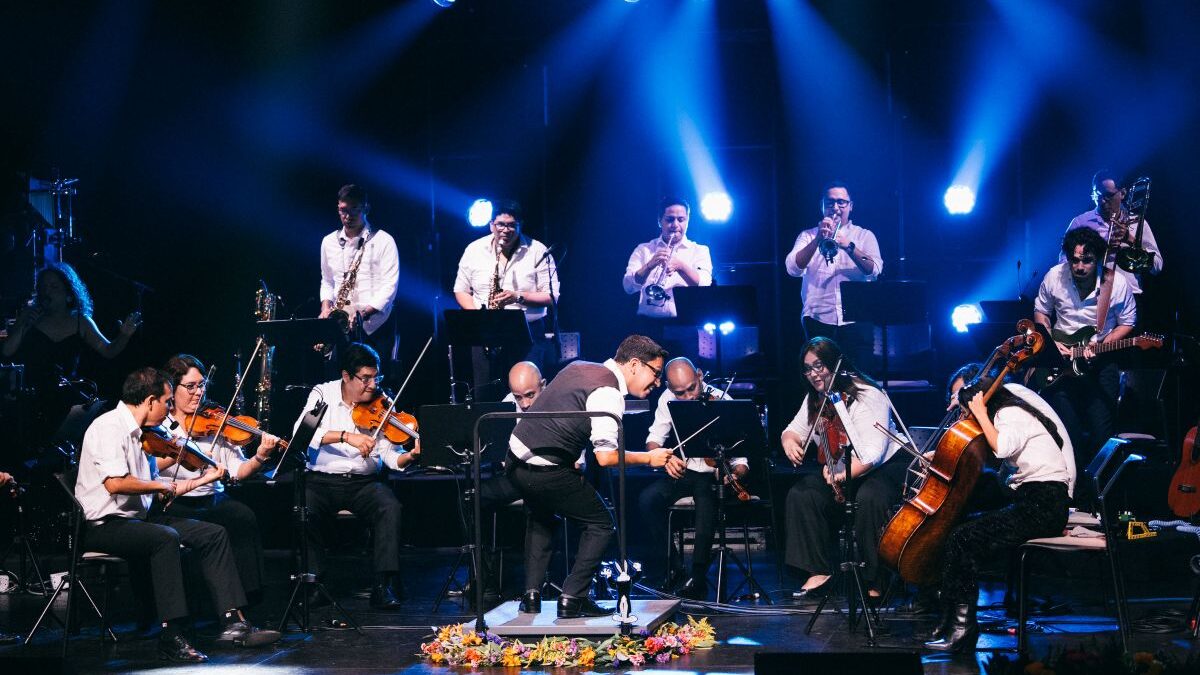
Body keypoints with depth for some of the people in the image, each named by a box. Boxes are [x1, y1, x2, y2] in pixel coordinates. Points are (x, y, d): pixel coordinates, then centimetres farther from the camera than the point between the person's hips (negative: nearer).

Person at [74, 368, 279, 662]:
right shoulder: (109, 427, -13)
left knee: (214, 534, 1)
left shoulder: (137, 433, 16)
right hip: (104, 525, -10)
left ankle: (232, 622, -6)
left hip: (138, 517, 10)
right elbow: (114, 483, -28)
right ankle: (171, 636, -32)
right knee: (165, 537, -35)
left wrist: (202, 480, 22)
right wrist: (161, 485, -14)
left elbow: (158, 494, 16)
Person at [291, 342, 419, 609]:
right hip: (322, 480, -1)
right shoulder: (323, 394, 1)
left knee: (390, 508, -28)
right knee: (304, 512, -30)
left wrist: (410, 455, -24)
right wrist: (346, 436, -28)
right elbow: (301, 432, -17)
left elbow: (390, 456, -1)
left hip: (363, 482, 1)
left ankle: (384, 586, -25)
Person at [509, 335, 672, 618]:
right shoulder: (608, 393, -15)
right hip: (547, 472, -8)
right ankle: (572, 600, 3)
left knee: (539, 518, 33)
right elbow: (606, 457, -20)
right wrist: (648, 458, -5)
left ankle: (532, 595, 24)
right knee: (600, 524, 8)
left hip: (516, 456, 8)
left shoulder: (578, 368, 12)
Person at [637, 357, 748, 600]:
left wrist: (735, 474, -42)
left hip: (714, 474, -4)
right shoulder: (668, 399, -5)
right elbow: (653, 441, 2)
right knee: (647, 499, -23)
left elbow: (740, 459, -19)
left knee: (707, 501, -36)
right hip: (682, 471, 4)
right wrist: (664, 458, -21)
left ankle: (698, 577, -25)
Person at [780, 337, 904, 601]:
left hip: (884, 467, -7)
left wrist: (843, 474, -37)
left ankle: (873, 582, -26)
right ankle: (819, 570, -8)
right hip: (837, 471, 7)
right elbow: (795, 429, 11)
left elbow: (873, 453, -27)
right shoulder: (815, 399, 5)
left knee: (870, 499, -38)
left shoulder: (867, 396, -20)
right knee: (800, 495, -17)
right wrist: (789, 441, -14)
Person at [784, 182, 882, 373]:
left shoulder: (864, 236, 11)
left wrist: (849, 246, -22)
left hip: (857, 323, 0)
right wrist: (818, 239, -18)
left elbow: (874, 270, -7)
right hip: (819, 321, 0)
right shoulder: (808, 236, 12)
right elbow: (793, 269, -6)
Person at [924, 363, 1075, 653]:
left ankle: (961, 628, -18)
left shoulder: (1012, 412, -11)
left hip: (1044, 504, -10)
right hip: (1027, 497, 10)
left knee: (962, 539, -22)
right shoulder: (1007, 408, 18)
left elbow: (1002, 446, -30)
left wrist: (980, 413, -18)